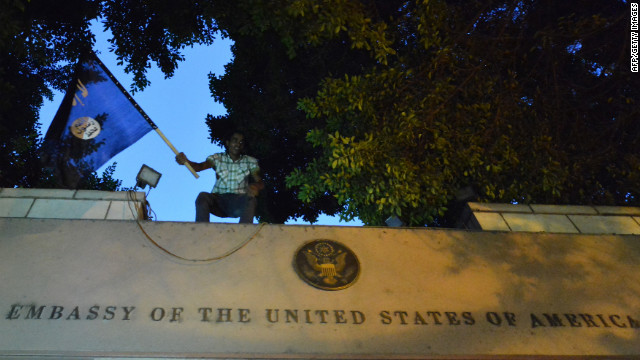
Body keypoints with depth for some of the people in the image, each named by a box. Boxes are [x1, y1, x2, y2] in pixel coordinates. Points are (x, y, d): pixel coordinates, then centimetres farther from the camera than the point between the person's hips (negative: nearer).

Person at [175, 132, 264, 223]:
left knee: (250, 199, -34)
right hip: (219, 198, 1)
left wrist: (256, 187, -31)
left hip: (240, 202, 0)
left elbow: (260, 182, -4)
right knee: (203, 196, -29)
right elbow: (200, 166, -13)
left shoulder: (250, 162, 6)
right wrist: (186, 161, -36)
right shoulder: (218, 158, 5)